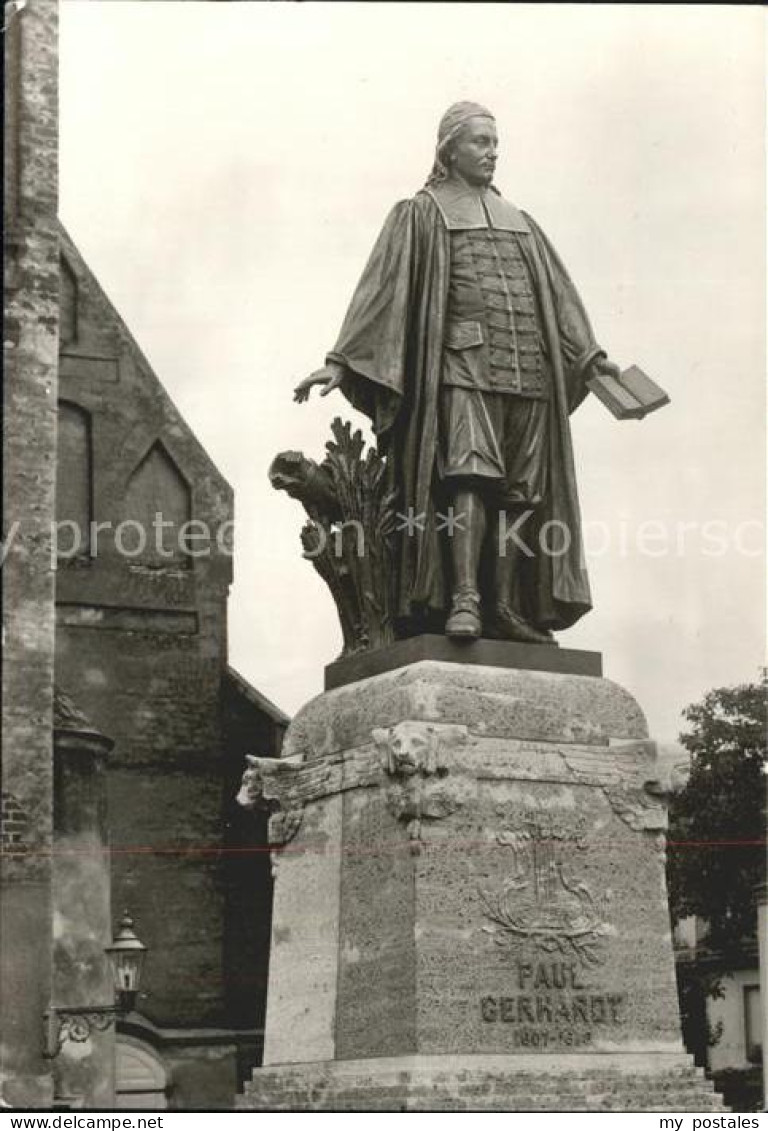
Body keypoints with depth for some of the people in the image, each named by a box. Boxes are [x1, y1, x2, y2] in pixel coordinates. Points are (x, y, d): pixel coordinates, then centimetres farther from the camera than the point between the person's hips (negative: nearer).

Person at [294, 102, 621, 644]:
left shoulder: (519, 222, 25)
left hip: (527, 370, 5)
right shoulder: (420, 214, 11)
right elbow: (382, 287, 2)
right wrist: (341, 362, -8)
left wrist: (591, 355, 9)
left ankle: (504, 606, -1)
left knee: (517, 492, -2)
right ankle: (464, 599, -28)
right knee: (470, 473, -22)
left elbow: (558, 294, 21)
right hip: (461, 363, -5)